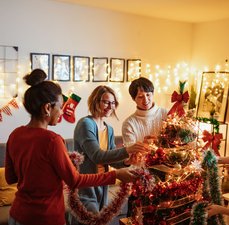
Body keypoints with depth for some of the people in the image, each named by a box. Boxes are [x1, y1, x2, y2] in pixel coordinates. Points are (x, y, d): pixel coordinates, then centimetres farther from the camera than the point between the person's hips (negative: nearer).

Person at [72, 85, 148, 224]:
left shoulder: (109, 129, 8)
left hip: (102, 184, 8)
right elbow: (97, 156, -28)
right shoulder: (86, 124, -16)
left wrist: (125, 162, -14)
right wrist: (126, 151, -38)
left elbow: (110, 158, 6)